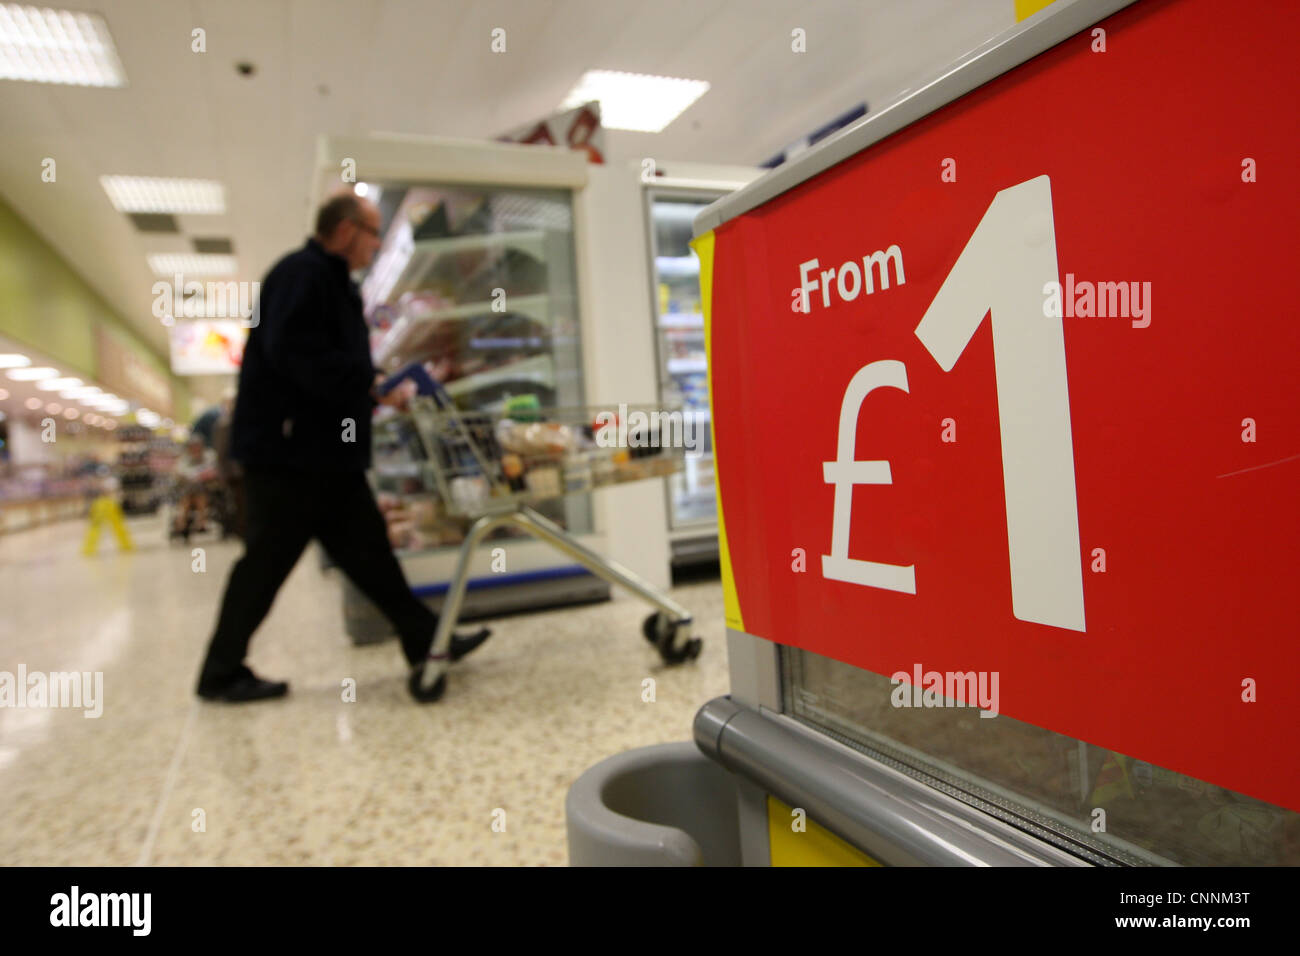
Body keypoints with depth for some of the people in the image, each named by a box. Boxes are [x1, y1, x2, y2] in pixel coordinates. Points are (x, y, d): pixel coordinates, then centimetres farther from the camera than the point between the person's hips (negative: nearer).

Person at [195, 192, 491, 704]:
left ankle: (425, 643, 14)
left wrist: (382, 388, 10)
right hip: (287, 450, -10)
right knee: (268, 561, 0)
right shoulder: (301, 274, -13)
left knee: (367, 549, 9)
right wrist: (369, 385, -24)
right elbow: (296, 355, -26)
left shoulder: (334, 283, 19)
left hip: (328, 451, 10)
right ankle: (221, 673, 16)